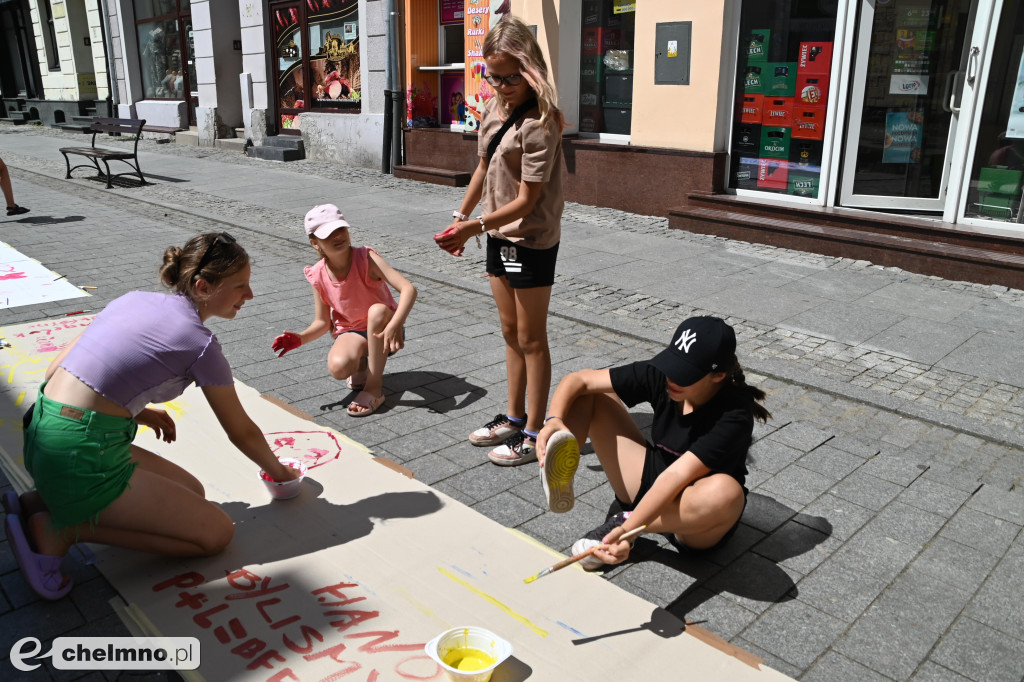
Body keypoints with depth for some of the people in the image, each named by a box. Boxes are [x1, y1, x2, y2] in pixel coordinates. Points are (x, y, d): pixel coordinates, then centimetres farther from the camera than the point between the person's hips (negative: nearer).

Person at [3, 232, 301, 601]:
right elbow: (242, 432, 2)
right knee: (215, 532, -3)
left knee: (191, 493, 18)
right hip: (80, 455, -9)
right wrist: (279, 472, 20)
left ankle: (39, 502, 12)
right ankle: (60, 529, -5)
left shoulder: (136, 299, 10)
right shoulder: (200, 343, -11)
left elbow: (57, 369, 11)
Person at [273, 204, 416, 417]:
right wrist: (300, 338, -22)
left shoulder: (366, 258, -20)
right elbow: (323, 322, -1)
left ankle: (374, 387, -25)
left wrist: (395, 324, -48)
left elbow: (408, 289, -32)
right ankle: (361, 365, 8)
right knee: (338, 367, -33)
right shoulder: (318, 276, -10)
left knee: (378, 310, -38)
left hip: (383, 328, -1)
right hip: (350, 331, 2)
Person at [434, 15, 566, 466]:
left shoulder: (539, 125, -21)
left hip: (532, 241, -8)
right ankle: (514, 417, 31)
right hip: (499, 236, 8)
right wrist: (460, 217, 14)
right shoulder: (495, 108, 5)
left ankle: (534, 434, 14)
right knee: (510, 331, 16)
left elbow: (526, 200, -23)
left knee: (531, 338, 1)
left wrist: (476, 226, -29)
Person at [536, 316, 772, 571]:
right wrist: (554, 419, -33)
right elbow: (578, 380, -14)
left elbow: (676, 476, -37)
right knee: (588, 395, -5)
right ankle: (560, 483, -27)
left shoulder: (734, 415, -27)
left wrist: (627, 529, -47)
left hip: (695, 520, -4)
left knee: (725, 491, -42)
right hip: (649, 487, 4)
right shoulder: (660, 375, -14)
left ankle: (624, 521, -20)